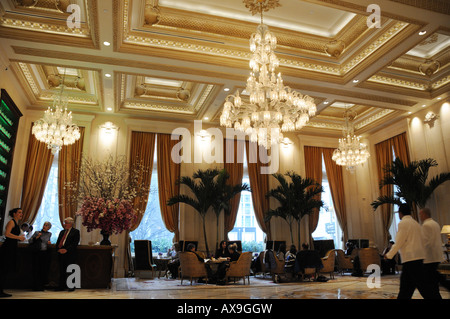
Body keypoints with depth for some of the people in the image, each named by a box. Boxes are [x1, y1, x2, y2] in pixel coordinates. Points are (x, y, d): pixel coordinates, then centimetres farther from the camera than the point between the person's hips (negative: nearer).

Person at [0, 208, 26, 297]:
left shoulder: (17, 223, 20)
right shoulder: (11, 222, -8)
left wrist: (20, 238, 11)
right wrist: (19, 237, -14)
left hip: (12, 248, 9)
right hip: (8, 247, -9)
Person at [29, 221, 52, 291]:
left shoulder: (49, 234, 12)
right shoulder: (37, 232, 7)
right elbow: (30, 241, 3)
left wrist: (49, 243, 4)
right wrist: (36, 237, -10)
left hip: (45, 253, 1)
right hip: (37, 253, -1)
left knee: (44, 270, -1)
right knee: (36, 269, -5)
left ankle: (42, 286, 6)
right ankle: (36, 287, 1)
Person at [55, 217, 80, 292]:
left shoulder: (75, 231, 0)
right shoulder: (62, 232, 21)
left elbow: (75, 243, -9)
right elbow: (58, 242, 16)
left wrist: (67, 249, -17)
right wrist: (58, 249, -4)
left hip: (70, 254, -6)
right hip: (61, 253, 6)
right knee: (62, 271, 7)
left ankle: (71, 287, 4)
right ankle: (62, 286, 13)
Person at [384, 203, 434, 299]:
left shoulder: (403, 223, -10)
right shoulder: (415, 223, 15)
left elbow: (399, 243, -12)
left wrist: (389, 255, -1)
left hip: (411, 258, -9)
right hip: (418, 256, 9)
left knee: (422, 285, -6)